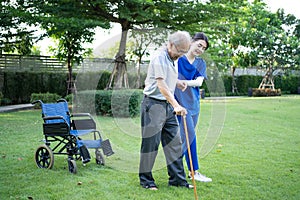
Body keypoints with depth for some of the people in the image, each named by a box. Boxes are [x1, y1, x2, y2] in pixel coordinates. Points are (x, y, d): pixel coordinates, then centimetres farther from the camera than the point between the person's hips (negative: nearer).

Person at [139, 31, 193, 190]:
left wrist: (178, 83, 5)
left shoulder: (174, 60, 13)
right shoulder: (159, 58, -16)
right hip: (153, 104, -8)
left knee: (174, 143, 7)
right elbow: (161, 85, -26)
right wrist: (176, 105, -34)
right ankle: (145, 180, 11)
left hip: (168, 105, 9)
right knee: (150, 143, -2)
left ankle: (177, 179, 15)